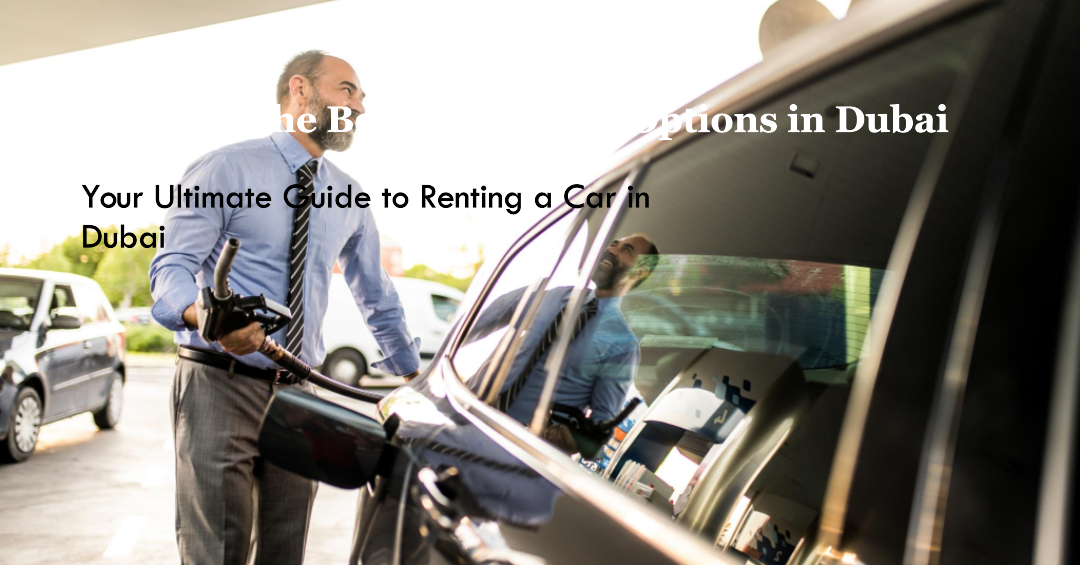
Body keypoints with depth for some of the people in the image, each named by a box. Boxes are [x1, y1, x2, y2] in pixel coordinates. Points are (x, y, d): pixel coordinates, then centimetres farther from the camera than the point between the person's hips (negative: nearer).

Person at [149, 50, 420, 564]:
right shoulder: (225, 169, -3)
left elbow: (376, 296, 22)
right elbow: (171, 268, -11)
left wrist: (413, 375, 24)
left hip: (300, 393, 5)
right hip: (220, 385, -4)